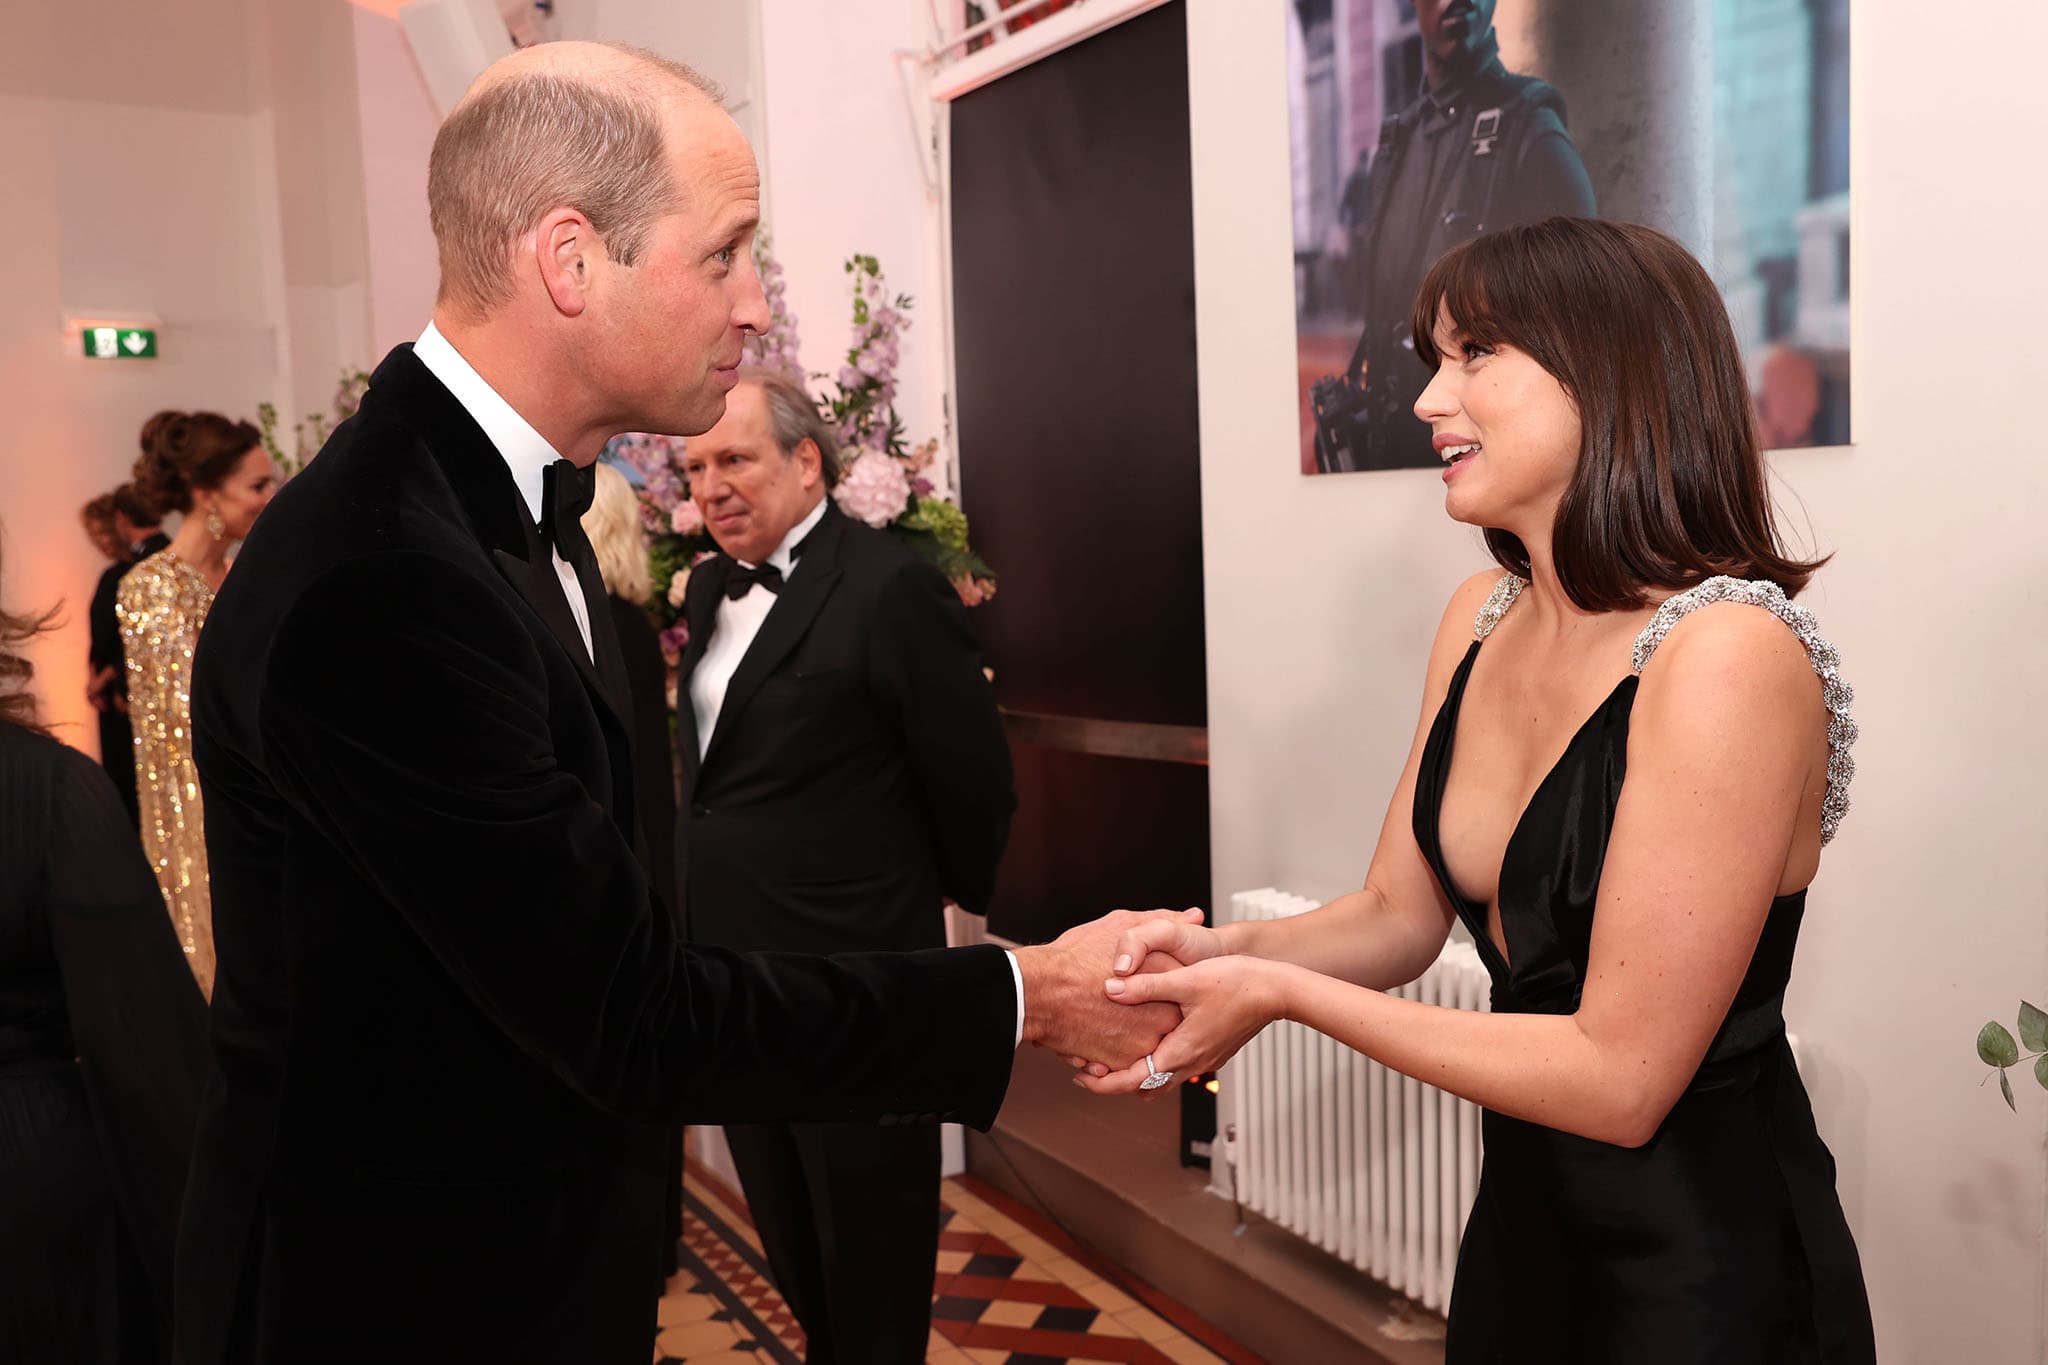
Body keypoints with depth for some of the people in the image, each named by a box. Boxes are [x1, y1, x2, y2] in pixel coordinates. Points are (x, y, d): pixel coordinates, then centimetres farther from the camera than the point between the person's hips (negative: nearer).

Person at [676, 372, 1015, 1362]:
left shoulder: (891, 588, -17)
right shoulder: (713, 588, 7)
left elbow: (972, 771, -12)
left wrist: (955, 890, 3)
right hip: (734, 971, 8)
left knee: (870, 1233, 11)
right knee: (784, 1222, 22)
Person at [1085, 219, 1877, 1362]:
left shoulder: (1730, 656, -26)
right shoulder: (1485, 618, -2)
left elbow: (1620, 1077, -24)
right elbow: (1399, 915, 3)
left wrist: (1283, 993, -23)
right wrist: (1228, 951, -16)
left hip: (1702, 1268, -6)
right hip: (1523, 1222, 7)